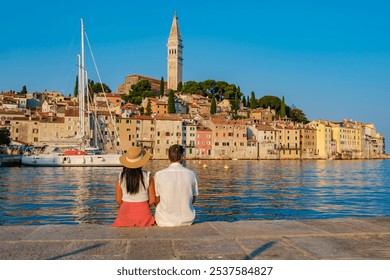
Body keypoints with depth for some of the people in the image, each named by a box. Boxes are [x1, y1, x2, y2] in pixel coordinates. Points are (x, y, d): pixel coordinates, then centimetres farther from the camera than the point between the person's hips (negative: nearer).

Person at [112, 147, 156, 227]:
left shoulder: (121, 177, -5)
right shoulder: (148, 177, -9)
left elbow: (118, 200, 0)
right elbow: (152, 200, -4)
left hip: (125, 213, 1)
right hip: (143, 213, -1)